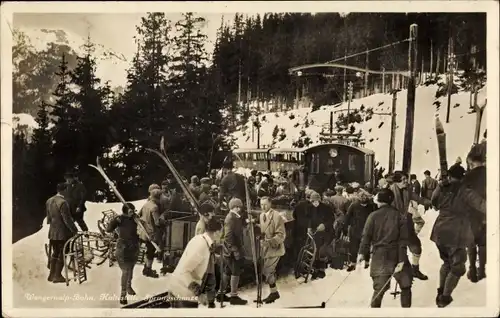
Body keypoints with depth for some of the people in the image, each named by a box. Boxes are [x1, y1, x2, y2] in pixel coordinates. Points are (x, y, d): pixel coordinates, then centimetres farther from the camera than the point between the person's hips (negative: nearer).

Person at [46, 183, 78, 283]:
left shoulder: (49, 201, 6)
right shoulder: (63, 202, -21)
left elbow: (49, 217, 15)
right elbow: (67, 219, -20)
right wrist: (74, 230, -12)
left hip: (52, 232, 8)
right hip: (62, 233, -8)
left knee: (55, 253, 18)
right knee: (62, 254, 3)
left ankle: (52, 274, 23)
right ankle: (57, 276, 9)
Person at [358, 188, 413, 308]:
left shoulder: (373, 216, -4)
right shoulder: (399, 216, -3)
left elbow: (366, 236, -6)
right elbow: (403, 240, -7)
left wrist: (362, 252, 2)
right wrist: (401, 260, -7)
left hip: (379, 256, 1)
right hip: (396, 256, -1)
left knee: (379, 289, 8)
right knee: (405, 285, 15)